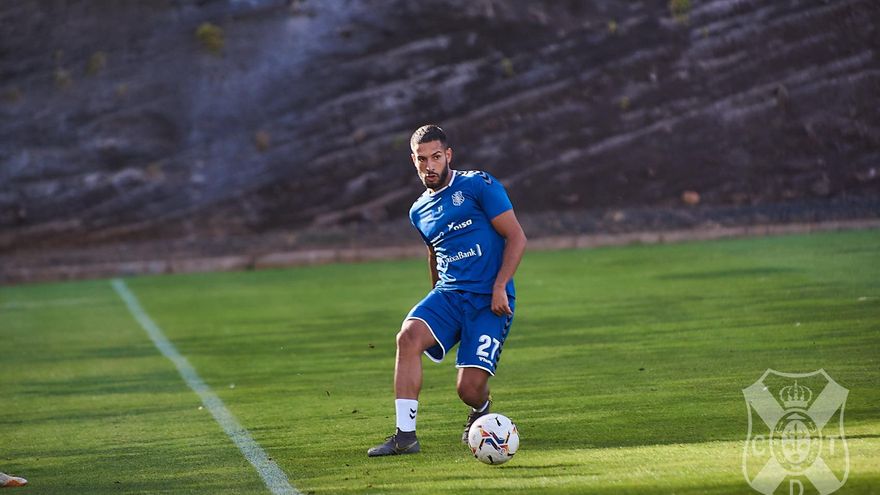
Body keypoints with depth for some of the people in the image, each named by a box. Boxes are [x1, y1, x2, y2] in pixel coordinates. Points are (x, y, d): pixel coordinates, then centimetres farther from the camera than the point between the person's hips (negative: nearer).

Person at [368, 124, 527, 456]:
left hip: (489, 300, -5)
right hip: (448, 293, 5)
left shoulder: (479, 185, -2)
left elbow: (516, 237, -4)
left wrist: (500, 286, -13)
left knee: (470, 388, -15)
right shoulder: (419, 211, 16)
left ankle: (481, 411, 26)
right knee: (409, 336, -27)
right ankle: (405, 435, -25)